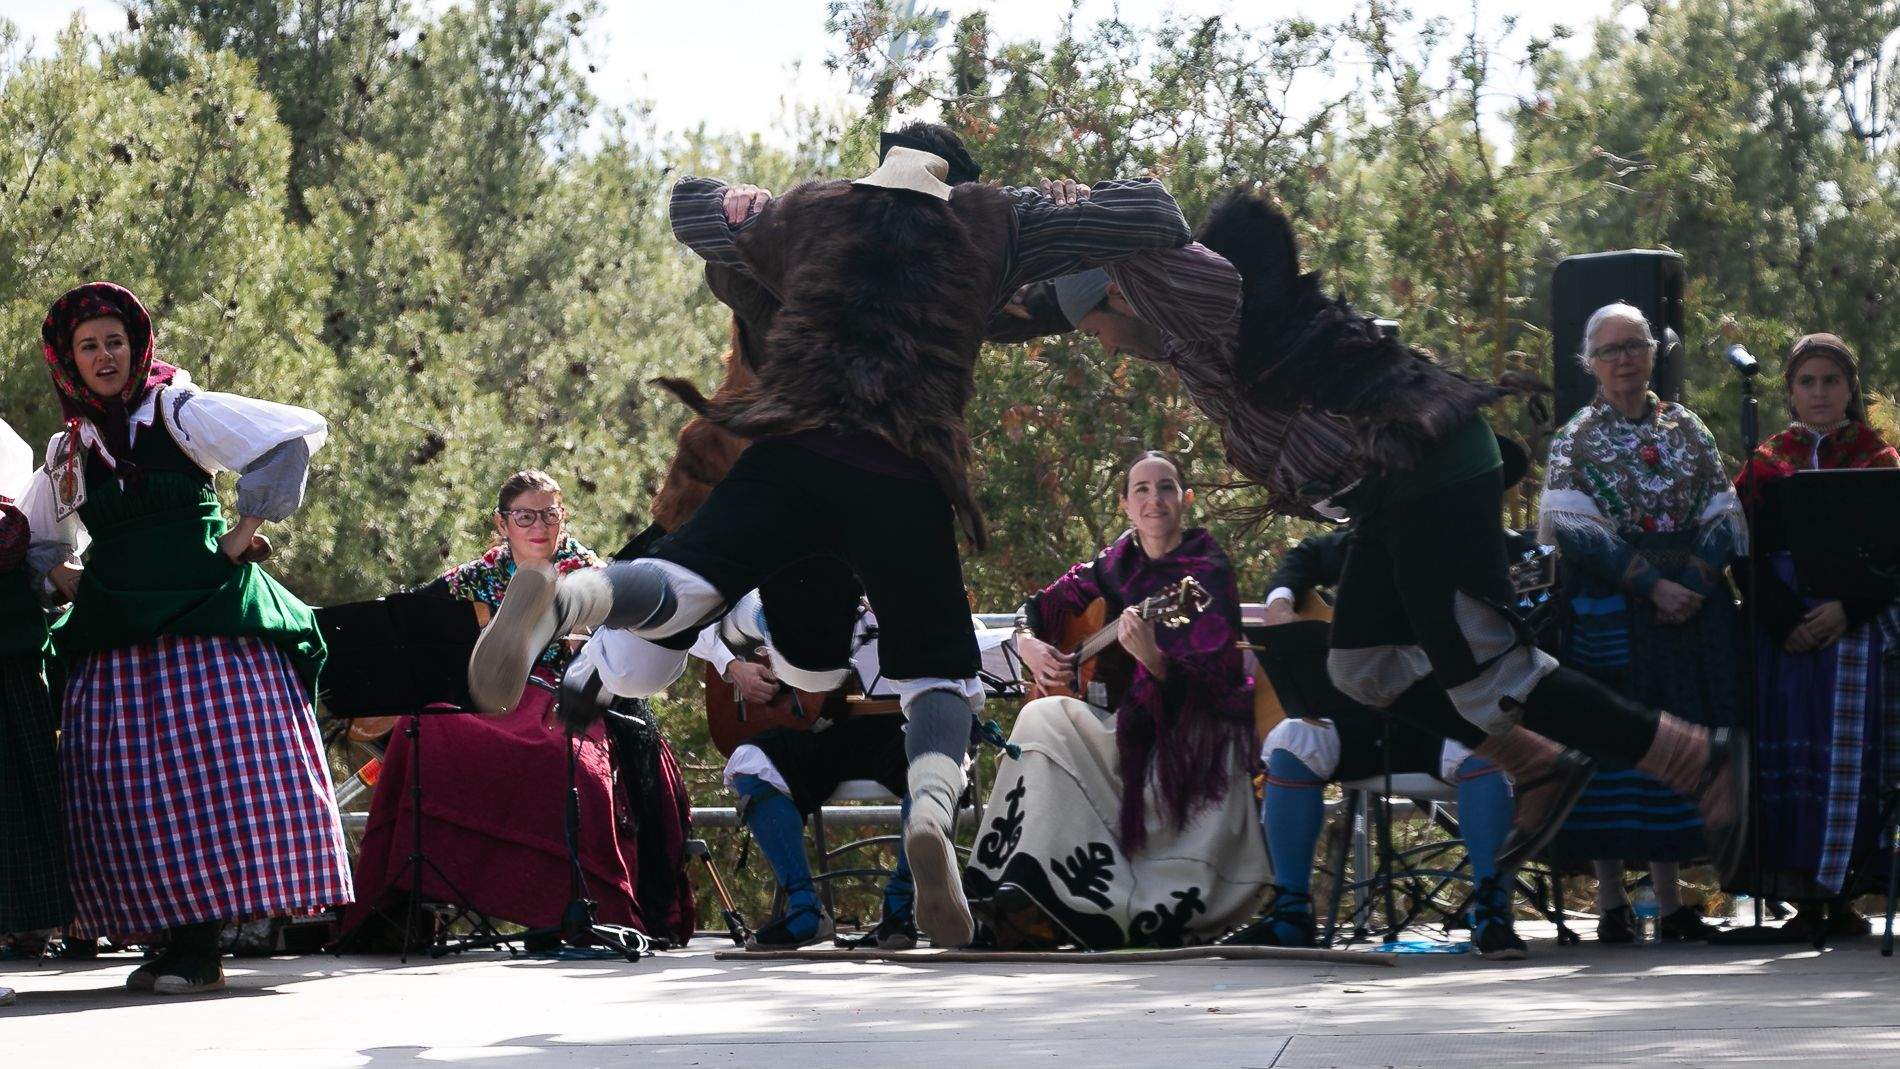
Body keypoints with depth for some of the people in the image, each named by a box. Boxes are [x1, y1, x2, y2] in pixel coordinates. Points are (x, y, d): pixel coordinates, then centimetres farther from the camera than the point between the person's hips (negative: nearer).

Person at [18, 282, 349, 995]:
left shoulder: (181, 413, 1)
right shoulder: (68, 450, 15)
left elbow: (298, 435, -7)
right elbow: (34, 538, 30)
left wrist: (247, 527, -8)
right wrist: (61, 576, 10)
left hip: (206, 621, -5)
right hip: (114, 636, 5)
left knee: (213, 773, -11)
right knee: (129, 790, -1)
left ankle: (201, 946, -10)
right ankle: (170, 939, 3)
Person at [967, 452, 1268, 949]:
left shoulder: (1207, 573, -8)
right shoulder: (1117, 564, 10)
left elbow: (1208, 684, -18)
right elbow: (1040, 605, 20)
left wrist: (1153, 658, -36)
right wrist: (1029, 645, -2)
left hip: (1191, 742, -6)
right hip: (1133, 728, 6)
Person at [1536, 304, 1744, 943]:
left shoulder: (1686, 429, 12)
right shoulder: (1575, 439, 3)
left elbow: (1724, 516, 7)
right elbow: (1576, 529, -8)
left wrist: (1694, 582, -11)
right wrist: (1651, 584, -16)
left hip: (1693, 601, 3)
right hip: (1610, 607, -3)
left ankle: (1670, 897, 5)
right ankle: (1611, 901, -4)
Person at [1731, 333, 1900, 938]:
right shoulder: (1767, 463, 12)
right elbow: (1749, 551, 3)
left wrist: (1847, 610, -15)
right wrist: (1787, 622, -12)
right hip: (1782, 629, 1)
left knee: (1851, 753, -7)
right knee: (1789, 750, -7)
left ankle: (1842, 892, -5)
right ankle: (1804, 896, -6)